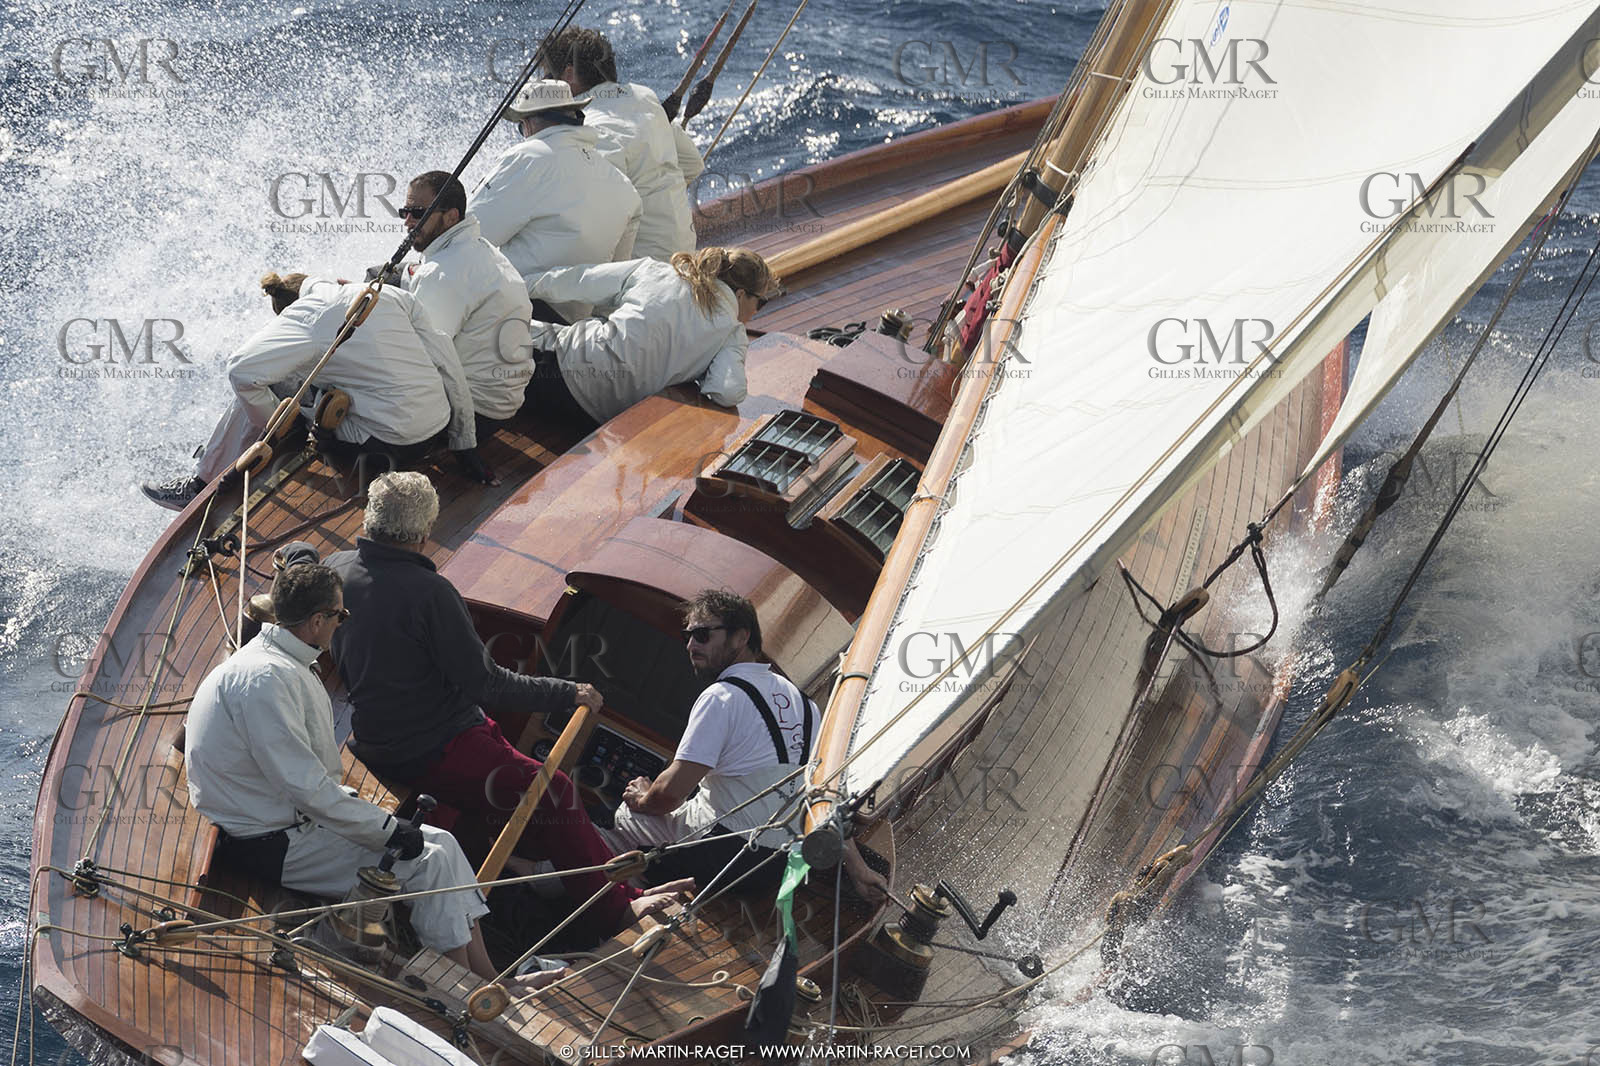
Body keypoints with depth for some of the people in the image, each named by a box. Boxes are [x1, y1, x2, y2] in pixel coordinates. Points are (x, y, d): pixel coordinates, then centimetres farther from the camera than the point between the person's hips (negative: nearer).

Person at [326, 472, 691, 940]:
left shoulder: (336, 568, -4)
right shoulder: (428, 591, -25)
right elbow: (485, 683, -21)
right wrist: (569, 693, -11)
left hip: (371, 742, 9)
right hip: (432, 753, -9)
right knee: (555, 794, -9)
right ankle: (615, 910, -7)